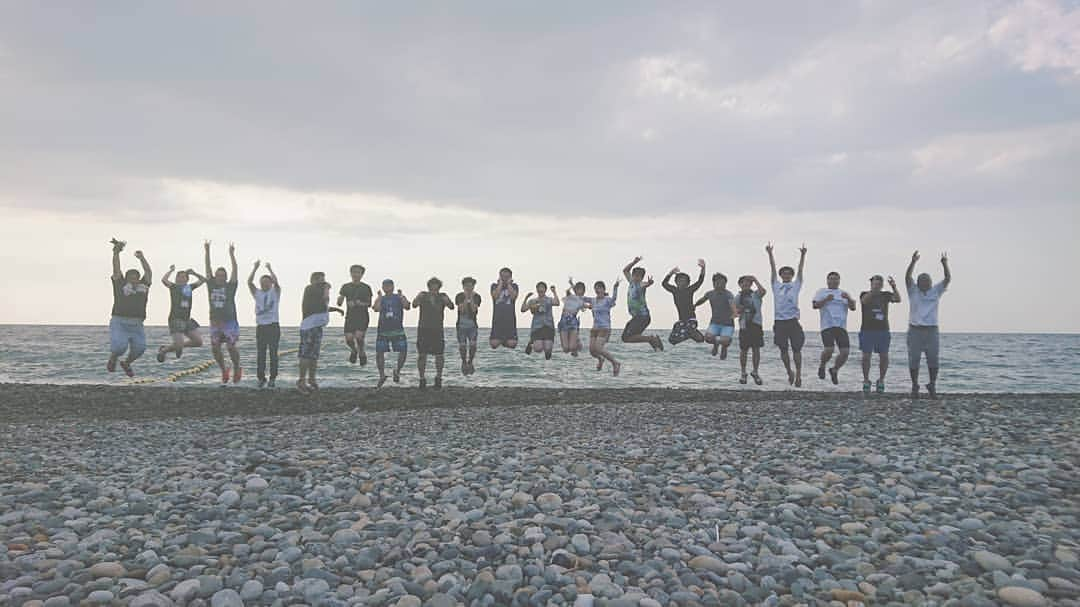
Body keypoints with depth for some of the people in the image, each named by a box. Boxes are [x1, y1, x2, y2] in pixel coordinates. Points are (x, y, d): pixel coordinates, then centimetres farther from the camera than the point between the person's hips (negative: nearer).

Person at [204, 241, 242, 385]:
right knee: (215, 348, -1)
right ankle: (224, 369, 18)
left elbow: (235, 270, -7)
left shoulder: (230, 286, 1)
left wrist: (232, 253, -14)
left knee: (231, 347, -11)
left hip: (230, 322, -3)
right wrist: (207, 251, -3)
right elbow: (207, 268, 4)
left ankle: (237, 368, 12)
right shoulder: (211, 285, 8)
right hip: (215, 322, 3)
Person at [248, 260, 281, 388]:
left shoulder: (275, 292, 5)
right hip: (260, 326, 2)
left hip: (273, 326, -2)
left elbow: (276, 282, -15)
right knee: (261, 354, 2)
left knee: (273, 353, -1)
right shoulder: (257, 293, 11)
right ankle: (261, 378, 8)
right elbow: (249, 282, -4)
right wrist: (255, 268, -10)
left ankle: (273, 378, 5)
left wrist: (269, 269, -13)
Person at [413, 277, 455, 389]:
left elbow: (452, 307, -11)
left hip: (438, 330, 0)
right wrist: (418, 298, -35)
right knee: (422, 355, -3)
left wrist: (446, 301, -31)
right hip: (423, 329, 0)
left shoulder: (443, 296, 3)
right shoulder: (423, 295, 2)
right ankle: (422, 378, 9)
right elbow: (414, 304, -14)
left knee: (439, 355, -2)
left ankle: (438, 378, 16)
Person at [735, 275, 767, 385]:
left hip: (756, 325, -1)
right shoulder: (738, 298, 11)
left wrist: (755, 280, -13)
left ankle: (755, 372, 15)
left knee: (756, 349, -1)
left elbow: (763, 291, -17)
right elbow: (736, 312, 8)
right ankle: (743, 373, 18)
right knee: (743, 350, 3)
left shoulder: (756, 295, 5)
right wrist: (739, 310, -13)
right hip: (744, 326, 1)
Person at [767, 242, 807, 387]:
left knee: (796, 349, -2)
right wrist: (770, 254, 3)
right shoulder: (776, 285, 14)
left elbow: (800, 270, 4)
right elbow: (773, 268, 9)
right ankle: (790, 373, 22)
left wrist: (803, 255, -7)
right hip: (779, 321, 1)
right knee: (783, 350, 5)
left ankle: (798, 375, 4)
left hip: (793, 321, -1)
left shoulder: (796, 285, 13)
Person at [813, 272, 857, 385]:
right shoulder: (821, 292, 11)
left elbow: (853, 307, 7)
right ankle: (822, 366, 10)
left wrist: (849, 299, -13)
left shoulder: (845, 293, 21)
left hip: (842, 327, 3)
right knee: (829, 349, -21)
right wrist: (826, 299, -19)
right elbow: (815, 305, -3)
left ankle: (834, 370, 18)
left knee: (845, 352, -8)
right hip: (827, 326, -3)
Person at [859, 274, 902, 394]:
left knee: (884, 356, -1)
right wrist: (873, 289, -36)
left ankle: (881, 381, 14)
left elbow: (898, 299, -9)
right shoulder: (864, 294, 4)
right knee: (866, 356, -4)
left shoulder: (885, 295, 9)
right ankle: (866, 381, 8)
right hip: (867, 330, -2)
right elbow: (865, 300, -20)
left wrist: (894, 287, -26)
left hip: (883, 330, 2)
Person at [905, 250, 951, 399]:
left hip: (932, 331, 1)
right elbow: (907, 277, -11)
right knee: (914, 360, 1)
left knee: (933, 360, 1)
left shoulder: (936, 291, 9)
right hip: (915, 331, -1)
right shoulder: (913, 291, 5)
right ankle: (914, 386, 11)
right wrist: (913, 262, -24)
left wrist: (945, 264, -17)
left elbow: (948, 279, -3)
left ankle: (932, 386, 15)